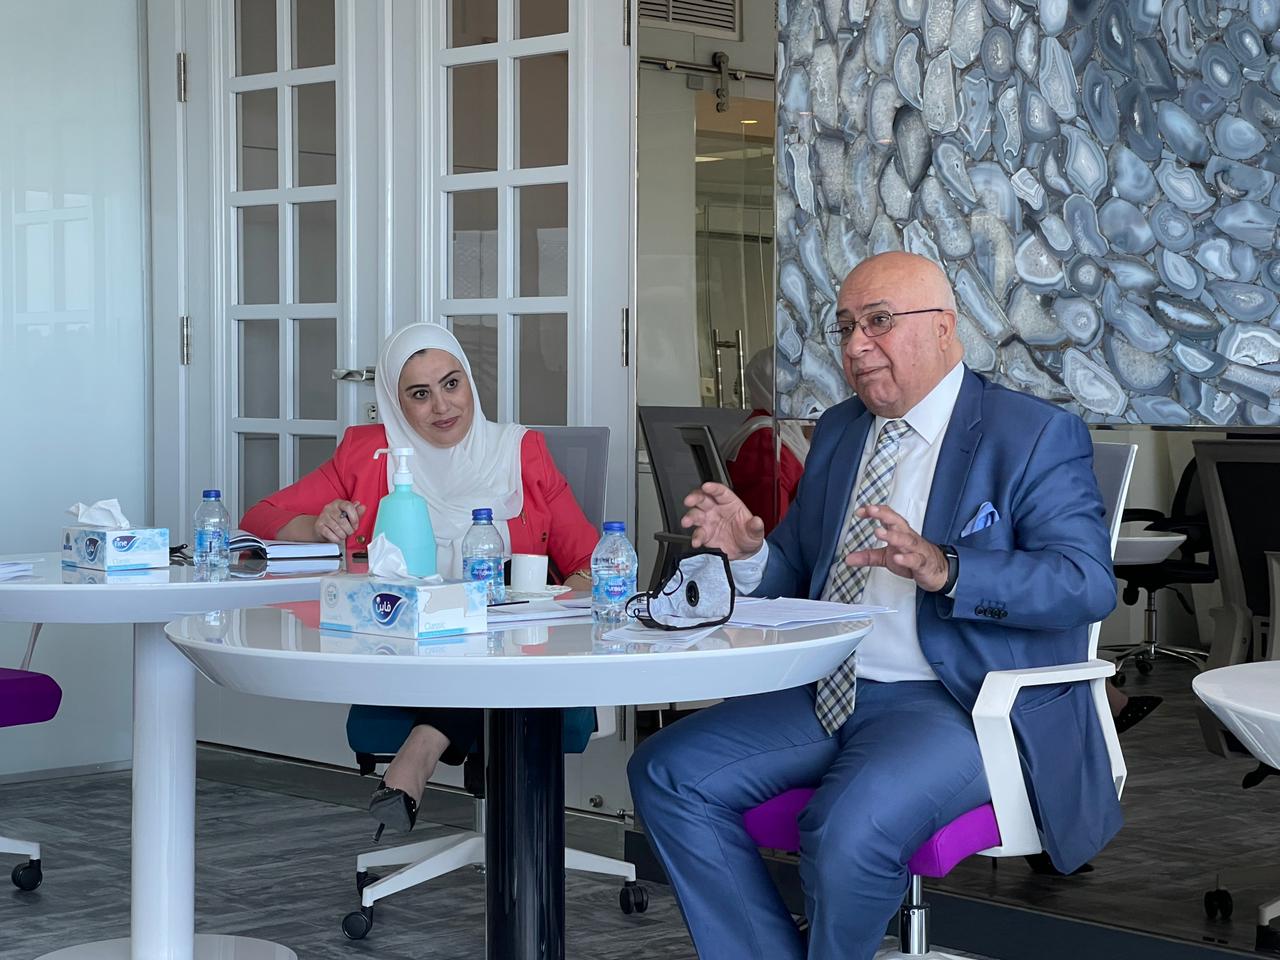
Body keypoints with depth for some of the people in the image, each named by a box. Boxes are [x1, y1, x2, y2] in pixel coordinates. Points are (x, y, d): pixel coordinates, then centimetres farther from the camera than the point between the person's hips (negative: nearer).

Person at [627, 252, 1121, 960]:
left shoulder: (1036, 436, -5)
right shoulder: (838, 431, 16)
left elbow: (1088, 583, -17)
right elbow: (797, 574, 22)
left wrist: (941, 569, -31)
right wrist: (748, 551, -3)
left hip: (962, 706, -7)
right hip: (828, 693, 7)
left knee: (849, 826, -33)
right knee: (666, 774, -7)